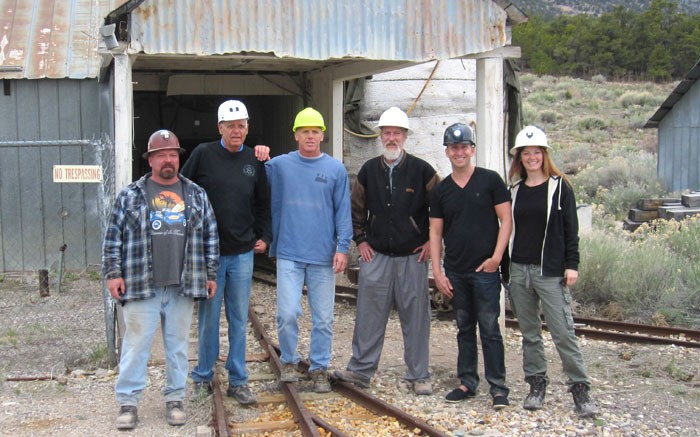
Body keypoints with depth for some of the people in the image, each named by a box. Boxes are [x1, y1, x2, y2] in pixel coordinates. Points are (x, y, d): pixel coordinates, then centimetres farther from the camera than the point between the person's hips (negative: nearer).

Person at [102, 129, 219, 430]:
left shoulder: (196, 195, 9)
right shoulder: (130, 196, 3)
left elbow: (210, 237, 12)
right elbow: (113, 238, 4)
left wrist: (211, 274, 9)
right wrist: (113, 273, -3)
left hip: (183, 287, 2)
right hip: (141, 287, -2)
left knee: (178, 345, 10)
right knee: (136, 344, 1)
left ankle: (175, 399, 21)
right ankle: (128, 401, 10)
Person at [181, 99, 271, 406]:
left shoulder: (254, 160, 7)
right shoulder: (203, 154, -3)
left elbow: (263, 203, 16)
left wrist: (264, 236, 10)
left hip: (242, 253, 3)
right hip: (208, 251, -3)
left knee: (240, 319, 7)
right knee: (209, 317, 5)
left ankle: (238, 381, 16)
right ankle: (203, 377, 19)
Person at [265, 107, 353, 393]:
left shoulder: (335, 169, 4)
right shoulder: (279, 165, 5)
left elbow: (343, 211, 3)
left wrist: (343, 247, -4)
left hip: (323, 256, 0)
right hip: (289, 254, 0)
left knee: (323, 318, 6)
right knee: (287, 314, -5)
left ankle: (320, 368, 19)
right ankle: (289, 361, 18)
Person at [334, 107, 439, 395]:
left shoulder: (422, 171, -2)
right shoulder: (368, 171, 7)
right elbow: (356, 210, 17)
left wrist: (431, 241, -1)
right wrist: (360, 240, 9)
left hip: (412, 257, -2)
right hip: (375, 255, 2)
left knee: (416, 317, 3)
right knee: (368, 315, 5)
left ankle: (418, 376, 14)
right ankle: (360, 370, 16)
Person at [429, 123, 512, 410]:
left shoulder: (490, 180, -2)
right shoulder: (441, 190, 8)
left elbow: (506, 221, -3)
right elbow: (435, 232, 9)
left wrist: (496, 258, -12)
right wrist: (437, 272, 2)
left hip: (485, 269, -4)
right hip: (455, 272, 4)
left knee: (489, 329, -2)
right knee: (464, 329, 12)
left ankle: (498, 387, 6)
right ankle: (467, 383, 21)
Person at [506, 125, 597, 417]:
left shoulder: (559, 187, 0)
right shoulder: (515, 190, 11)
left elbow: (570, 228, -2)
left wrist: (572, 265, -8)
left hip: (550, 272, -4)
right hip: (519, 271, 4)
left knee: (563, 332, -7)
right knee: (529, 333, 10)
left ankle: (580, 388, 2)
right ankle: (536, 384, 20)